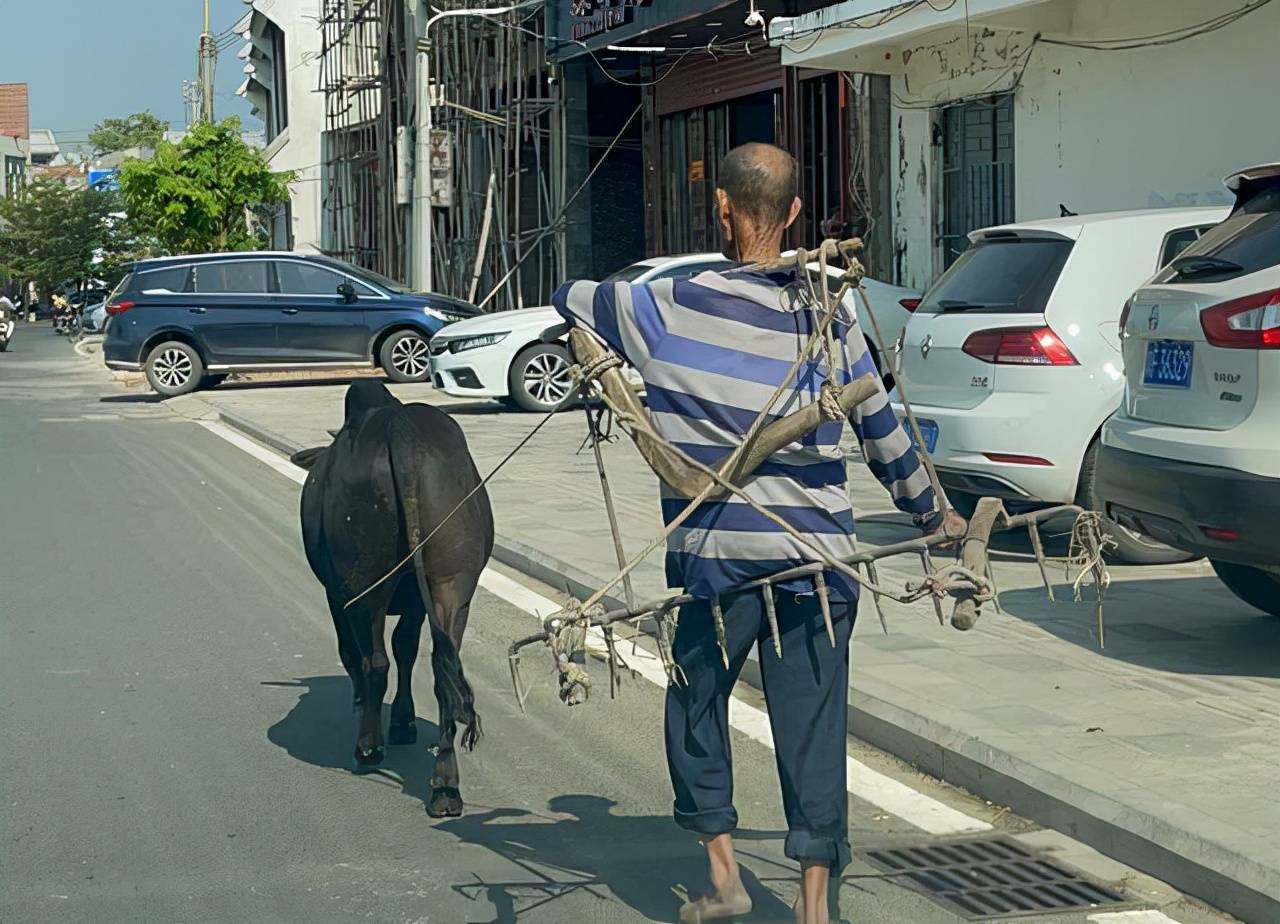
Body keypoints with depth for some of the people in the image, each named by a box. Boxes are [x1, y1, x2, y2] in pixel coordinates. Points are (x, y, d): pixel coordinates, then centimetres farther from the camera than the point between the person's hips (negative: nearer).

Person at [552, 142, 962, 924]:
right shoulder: (831, 321, 3)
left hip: (715, 554, -2)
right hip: (817, 557, 2)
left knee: (697, 703, 18)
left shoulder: (667, 310, -5)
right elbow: (884, 436, 12)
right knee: (812, 723, 6)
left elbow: (569, 297, 13)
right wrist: (934, 514, 27)